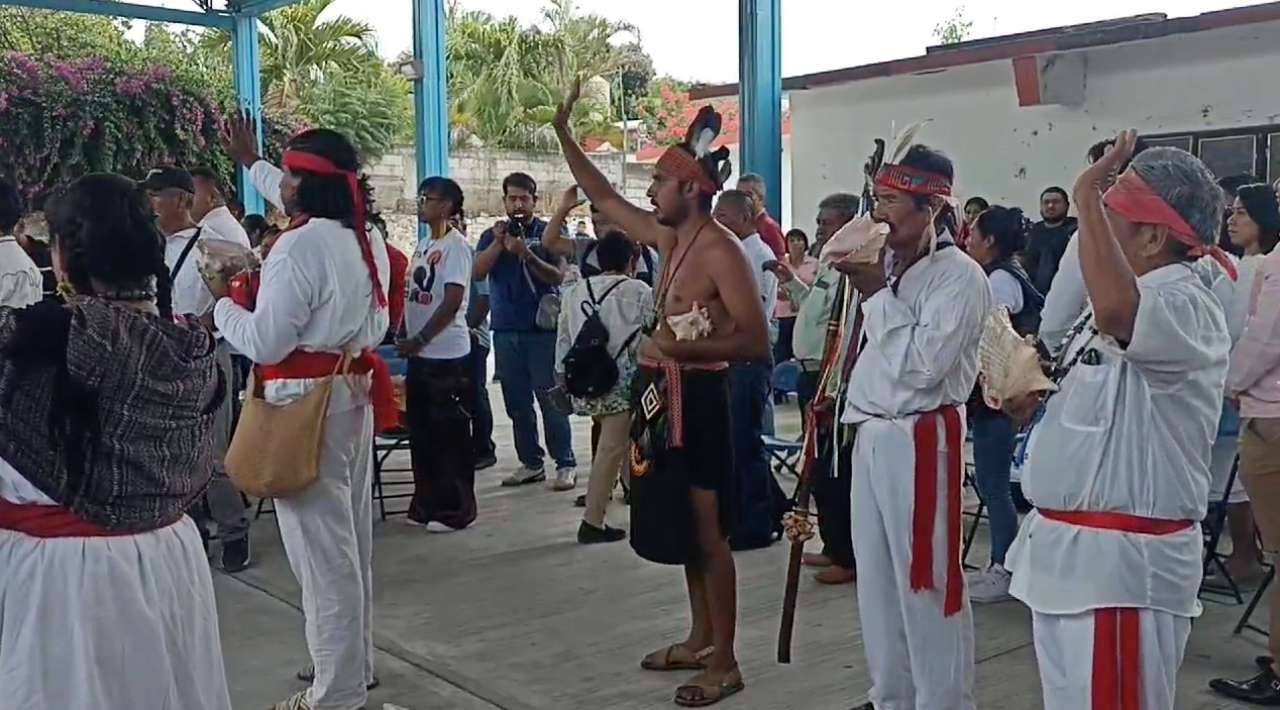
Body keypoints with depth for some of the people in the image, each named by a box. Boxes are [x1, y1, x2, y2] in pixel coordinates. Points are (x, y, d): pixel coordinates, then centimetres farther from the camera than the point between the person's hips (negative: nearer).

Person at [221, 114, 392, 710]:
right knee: (349, 536, 17)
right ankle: (355, 662, 30)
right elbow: (304, 201, 30)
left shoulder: (302, 245, -18)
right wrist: (250, 162, 44)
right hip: (355, 392, 9)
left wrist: (223, 304, 2)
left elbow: (265, 343, -17)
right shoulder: (365, 234, 8)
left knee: (320, 544, -1)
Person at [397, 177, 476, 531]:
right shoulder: (423, 245, 14)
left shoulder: (455, 246, -11)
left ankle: (456, 509, 8)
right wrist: (405, 336, 8)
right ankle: (428, 503, 24)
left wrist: (419, 339, -19)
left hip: (447, 355, -9)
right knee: (422, 432, 14)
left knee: (450, 434, -1)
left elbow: (452, 301, -18)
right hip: (420, 354, 9)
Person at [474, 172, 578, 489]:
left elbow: (558, 276, -8)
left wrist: (527, 254, -21)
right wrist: (499, 243, -13)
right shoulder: (492, 235, 12)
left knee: (551, 399, -5)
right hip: (506, 330, 4)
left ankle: (566, 464, 0)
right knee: (517, 402, 8)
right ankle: (531, 463, 16)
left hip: (543, 328, -4)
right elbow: (477, 272, -1)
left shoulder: (548, 233, 3)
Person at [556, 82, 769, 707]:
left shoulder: (721, 252, -16)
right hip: (661, 392, 9)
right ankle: (700, 639, 31)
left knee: (707, 532, -1)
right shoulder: (668, 237, 9)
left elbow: (756, 341, -20)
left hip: (696, 395, -9)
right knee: (683, 524, 17)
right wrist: (563, 132, 16)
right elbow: (603, 198, 19)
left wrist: (688, 347, -31)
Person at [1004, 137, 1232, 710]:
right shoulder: (1126, 299, 12)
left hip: (1119, 560, -10)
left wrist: (1087, 198, -33)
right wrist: (1035, 401, 11)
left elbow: (1115, 310, -44)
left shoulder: (1186, 309, -19)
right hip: (1068, 547, 10)